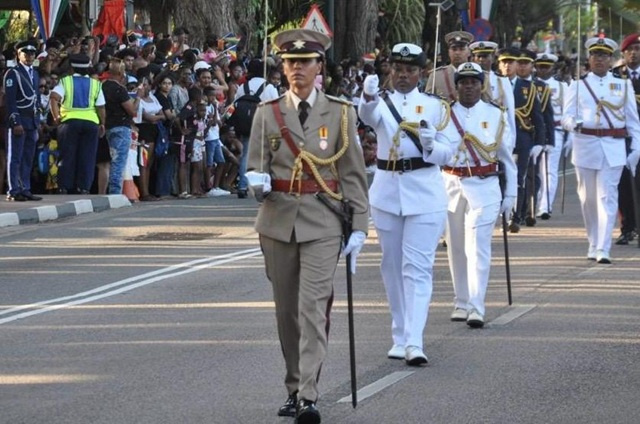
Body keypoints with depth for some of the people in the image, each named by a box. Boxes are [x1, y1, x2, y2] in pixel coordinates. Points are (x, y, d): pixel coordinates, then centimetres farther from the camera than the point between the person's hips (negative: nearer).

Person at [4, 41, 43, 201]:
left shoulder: (35, 74, 17)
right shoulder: (12, 74, -6)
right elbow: (10, 100, -12)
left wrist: (37, 121, 14)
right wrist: (15, 122, -18)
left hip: (32, 121, 7)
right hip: (18, 121, -7)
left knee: (28, 159, 8)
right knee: (15, 158, -5)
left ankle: (25, 190, 11)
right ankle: (13, 192, -5)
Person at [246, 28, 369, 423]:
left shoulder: (340, 114, 2)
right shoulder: (268, 113, 5)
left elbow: (354, 174, 3)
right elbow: (256, 168, 7)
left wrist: (359, 228, -2)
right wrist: (258, 181, -17)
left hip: (323, 224, -3)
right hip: (279, 220, 3)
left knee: (314, 308, -12)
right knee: (287, 310, 9)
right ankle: (294, 389, 22)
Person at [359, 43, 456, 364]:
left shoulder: (434, 107, 4)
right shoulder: (382, 102, 4)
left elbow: (448, 152, 4)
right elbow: (368, 116, -21)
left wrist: (431, 145, -19)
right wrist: (368, 96, -44)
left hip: (425, 193, -2)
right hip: (386, 190, 2)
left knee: (418, 267, -10)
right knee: (392, 266, 9)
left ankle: (414, 342, -17)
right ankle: (400, 337, 19)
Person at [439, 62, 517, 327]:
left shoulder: (496, 116, 4)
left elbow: (507, 157, 8)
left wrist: (510, 194, 6)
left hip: (484, 187, -2)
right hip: (451, 186, 2)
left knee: (478, 246, -11)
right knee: (456, 248, 8)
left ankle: (476, 308, -16)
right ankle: (461, 303, 21)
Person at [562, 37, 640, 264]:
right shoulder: (578, 86, 8)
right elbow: (566, 116, 1)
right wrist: (575, 123, -23)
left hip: (613, 148, -1)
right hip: (585, 146, 1)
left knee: (607, 197, -10)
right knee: (588, 198, 7)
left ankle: (603, 249, -14)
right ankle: (593, 244, 21)